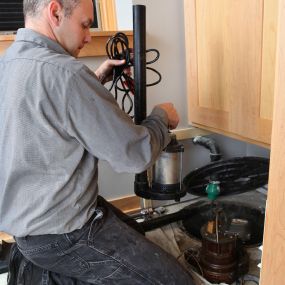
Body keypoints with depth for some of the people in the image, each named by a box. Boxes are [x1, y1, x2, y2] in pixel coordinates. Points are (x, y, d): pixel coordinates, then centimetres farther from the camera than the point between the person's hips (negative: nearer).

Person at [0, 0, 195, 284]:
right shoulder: (63, 72, -27)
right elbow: (136, 154, -22)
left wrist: (96, 79, 11)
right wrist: (162, 116, -3)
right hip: (63, 236, -9)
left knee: (135, 229, 26)